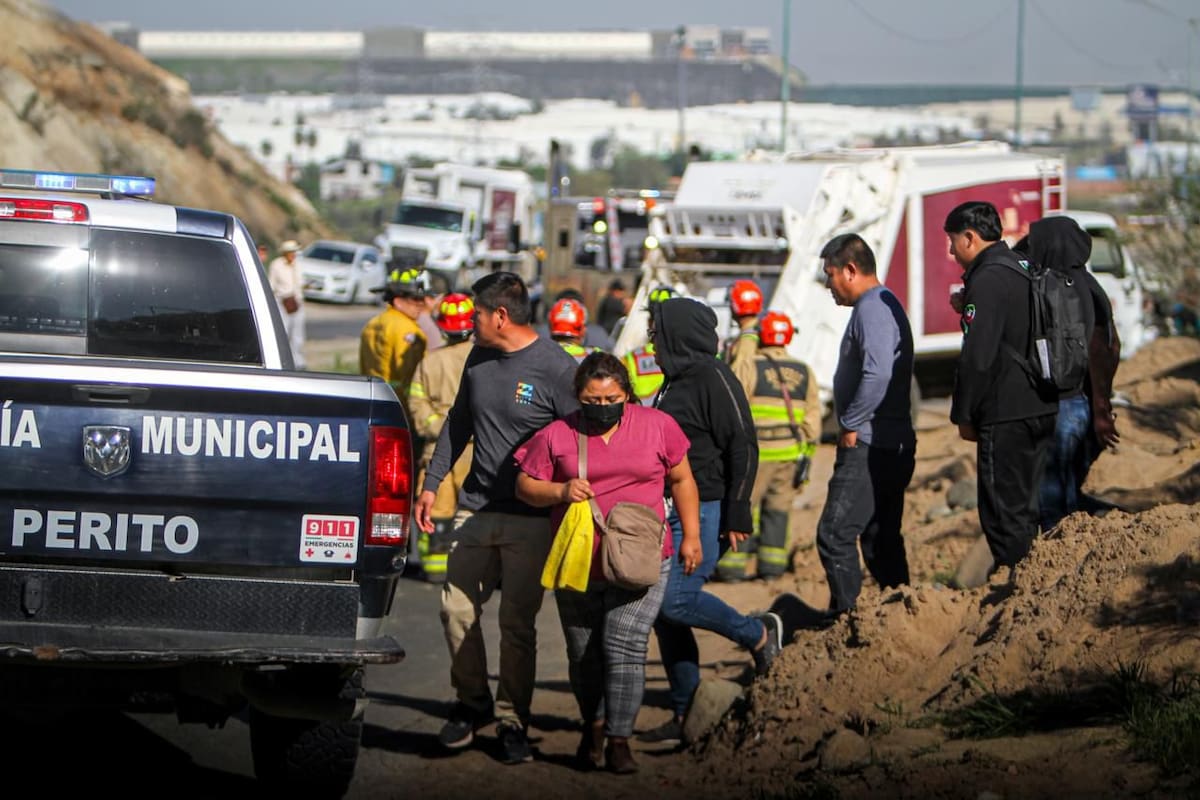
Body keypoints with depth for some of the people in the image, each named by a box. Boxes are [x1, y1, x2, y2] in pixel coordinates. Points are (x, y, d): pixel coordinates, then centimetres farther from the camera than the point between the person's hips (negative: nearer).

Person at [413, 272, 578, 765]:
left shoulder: (557, 369, -10)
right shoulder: (479, 359, 10)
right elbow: (457, 425, 21)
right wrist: (431, 483, 16)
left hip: (530, 520, -6)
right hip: (476, 509, 6)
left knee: (517, 622, -3)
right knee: (457, 609, 1)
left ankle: (513, 721, 6)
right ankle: (471, 705, 18)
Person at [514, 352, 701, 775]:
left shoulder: (657, 426, 2)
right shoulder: (557, 435, 0)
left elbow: (682, 480, 12)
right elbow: (525, 485, 4)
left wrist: (691, 537, 9)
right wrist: (560, 491, -16)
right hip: (578, 566, 2)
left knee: (625, 646, -13)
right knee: (584, 655, 10)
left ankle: (619, 741, -8)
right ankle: (593, 727, 33)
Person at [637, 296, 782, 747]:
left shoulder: (712, 379, -11)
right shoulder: (676, 380, 19)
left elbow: (743, 448, -15)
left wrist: (737, 517, -19)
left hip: (703, 511, -10)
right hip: (667, 512, 10)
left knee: (675, 600, -20)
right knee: (663, 612, 5)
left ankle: (758, 634, 3)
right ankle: (685, 714, 10)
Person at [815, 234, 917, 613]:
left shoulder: (872, 309, -14)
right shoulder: (887, 305, 20)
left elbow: (877, 374, -27)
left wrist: (850, 425, -18)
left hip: (869, 446, -11)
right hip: (893, 446, 11)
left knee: (835, 534, -12)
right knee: (880, 540, 15)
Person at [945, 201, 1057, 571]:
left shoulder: (988, 281, -15)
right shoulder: (1026, 271, 14)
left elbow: (977, 357, -19)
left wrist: (964, 415, -10)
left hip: (1005, 416, -9)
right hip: (1042, 411, 9)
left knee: (1004, 512, -4)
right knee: (1025, 507, 16)